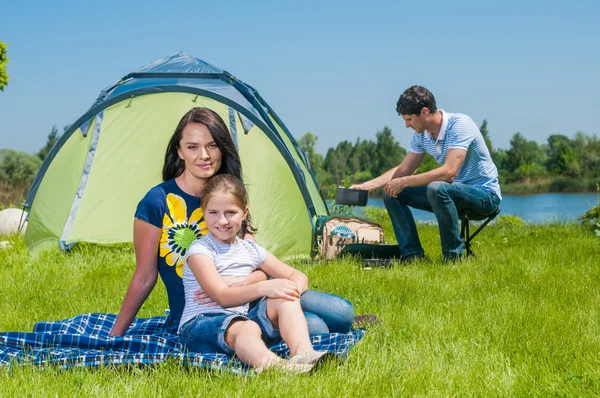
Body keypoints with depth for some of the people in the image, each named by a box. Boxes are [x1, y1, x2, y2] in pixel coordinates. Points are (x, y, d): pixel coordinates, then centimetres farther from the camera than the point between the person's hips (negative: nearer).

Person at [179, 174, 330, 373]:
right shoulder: (200, 250, -5)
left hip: (239, 321, 7)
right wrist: (262, 288, -33)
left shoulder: (251, 250, 15)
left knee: (285, 300, -17)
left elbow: (298, 276, 17)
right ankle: (269, 365, -73)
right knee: (246, 328, -40)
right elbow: (222, 297, -18)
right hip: (199, 325, -7)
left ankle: (303, 353, -41)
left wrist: (293, 289, -10)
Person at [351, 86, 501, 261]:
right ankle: (413, 255, -3)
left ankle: (454, 257, -23)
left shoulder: (459, 125, -23)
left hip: (485, 194, -8)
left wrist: (404, 182, -28)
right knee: (391, 193, -2)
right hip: (450, 193, 8)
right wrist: (366, 185, 1)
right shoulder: (421, 134, 1)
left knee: (436, 188, -38)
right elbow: (403, 169, 11)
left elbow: (448, 172, -33)